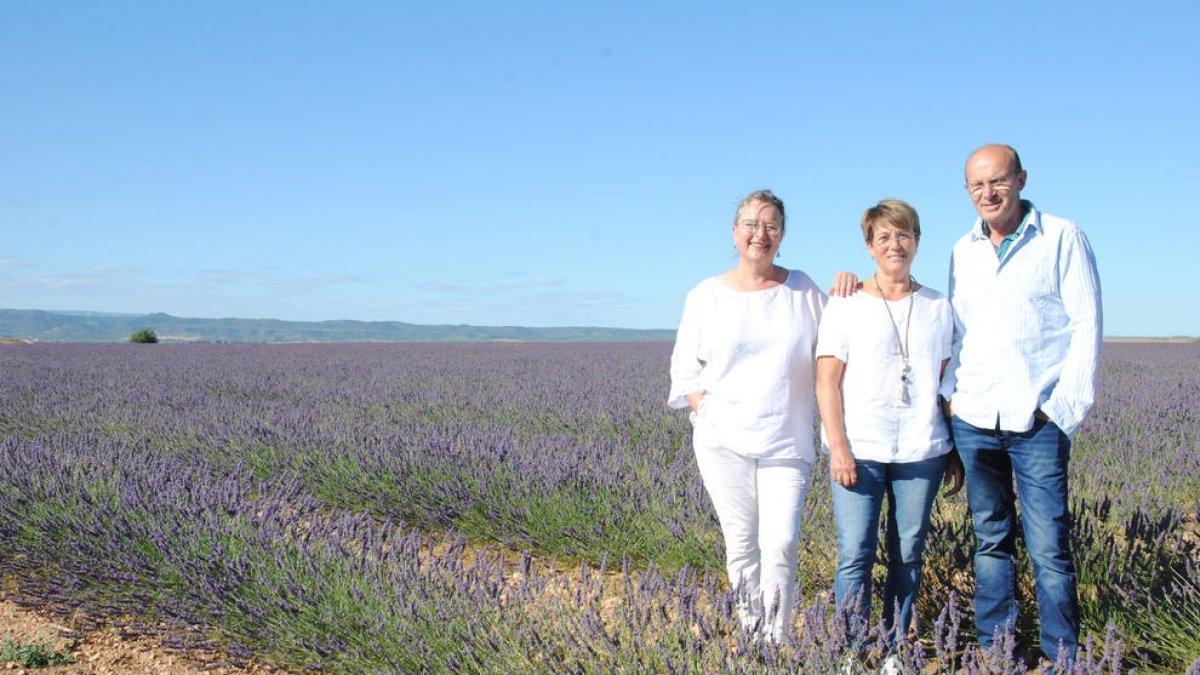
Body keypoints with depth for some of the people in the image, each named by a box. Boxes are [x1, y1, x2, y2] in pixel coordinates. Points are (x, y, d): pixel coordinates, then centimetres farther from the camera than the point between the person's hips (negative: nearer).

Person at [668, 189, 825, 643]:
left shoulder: (802, 290, 7)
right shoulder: (706, 295, 5)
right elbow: (685, 368, 10)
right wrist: (706, 412, -4)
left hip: (787, 444, 0)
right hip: (724, 443, 0)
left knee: (781, 545, -9)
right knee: (741, 544, 5)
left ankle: (778, 643, 2)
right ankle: (750, 639, 18)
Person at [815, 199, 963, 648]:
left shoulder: (938, 307, 11)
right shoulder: (846, 304, 3)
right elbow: (827, 381, -1)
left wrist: (955, 453, 8)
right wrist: (838, 447, -9)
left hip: (921, 453, 2)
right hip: (859, 451, -2)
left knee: (908, 556, 5)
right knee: (855, 555, -6)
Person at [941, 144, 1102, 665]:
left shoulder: (1062, 238, -1)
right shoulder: (962, 251, 13)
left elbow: (1086, 325, -4)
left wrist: (1065, 407, -9)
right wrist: (949, 393, 6)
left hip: (1036, 421, -4)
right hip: (972, 420, 4)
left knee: (1048, 547, -4)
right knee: (990, 540, 11)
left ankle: (1062, 659, 7)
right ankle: (992, 651, 19)